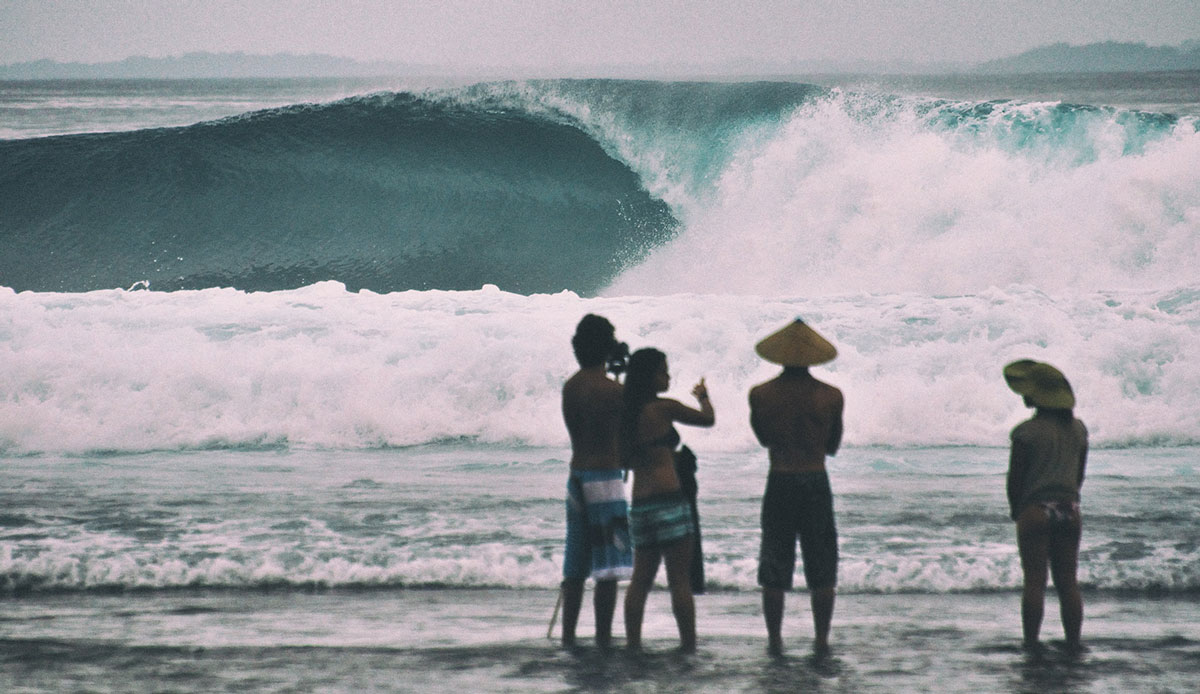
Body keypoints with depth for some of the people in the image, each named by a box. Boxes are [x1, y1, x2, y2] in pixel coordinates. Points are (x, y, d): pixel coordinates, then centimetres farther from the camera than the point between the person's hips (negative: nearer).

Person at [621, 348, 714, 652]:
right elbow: (707, 419, 6)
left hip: (639, 502, 7)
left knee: (641, 578, 11)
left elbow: (624, 460, 17)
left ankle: (632, 642, 7)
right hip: (668, 498, -7)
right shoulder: (663, 407, -7)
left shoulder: (627, 413, 11)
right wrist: (703, 396, 25)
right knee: (680, 578, -3)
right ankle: (688, 644, -3)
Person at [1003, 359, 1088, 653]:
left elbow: (1015, 477, -8)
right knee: (1068, 582, 9)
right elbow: (1080, 474, 14)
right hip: (1069, 510, 5)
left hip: (1035, 510, -5)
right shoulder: (1078, 429, 8)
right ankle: (1073, 644, 9)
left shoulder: (1027, 431, -11)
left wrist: (1015, 509, 7)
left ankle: (1031, 644, -3)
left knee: (1034, 581, -3)